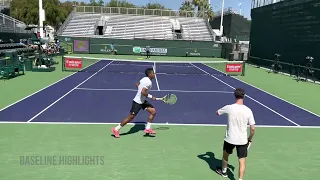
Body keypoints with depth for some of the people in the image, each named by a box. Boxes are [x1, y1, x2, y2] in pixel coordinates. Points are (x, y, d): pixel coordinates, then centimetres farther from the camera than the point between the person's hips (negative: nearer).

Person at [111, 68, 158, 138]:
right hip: (137, 102, -10)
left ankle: (147, 128, 11)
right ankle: (116, 129, 12)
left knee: (153, 111, 4)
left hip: (142, 101, 10)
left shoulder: (145, 79, 5)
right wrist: (151, 96, -20)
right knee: (131, 117, -1)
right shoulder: (148, 82, -23)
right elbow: (143, 92, -31)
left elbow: (137, 84, 18)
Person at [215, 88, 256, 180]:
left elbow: (217, 113, 7)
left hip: (230, 138, 1)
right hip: (242, 140, -1)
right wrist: (250, 139, 7)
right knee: (242, 162, 7)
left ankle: (223, 171, 48)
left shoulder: (229, 108, -13)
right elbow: (252, 128, -9)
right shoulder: (248, 110, -12)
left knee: (225, 155, 27)